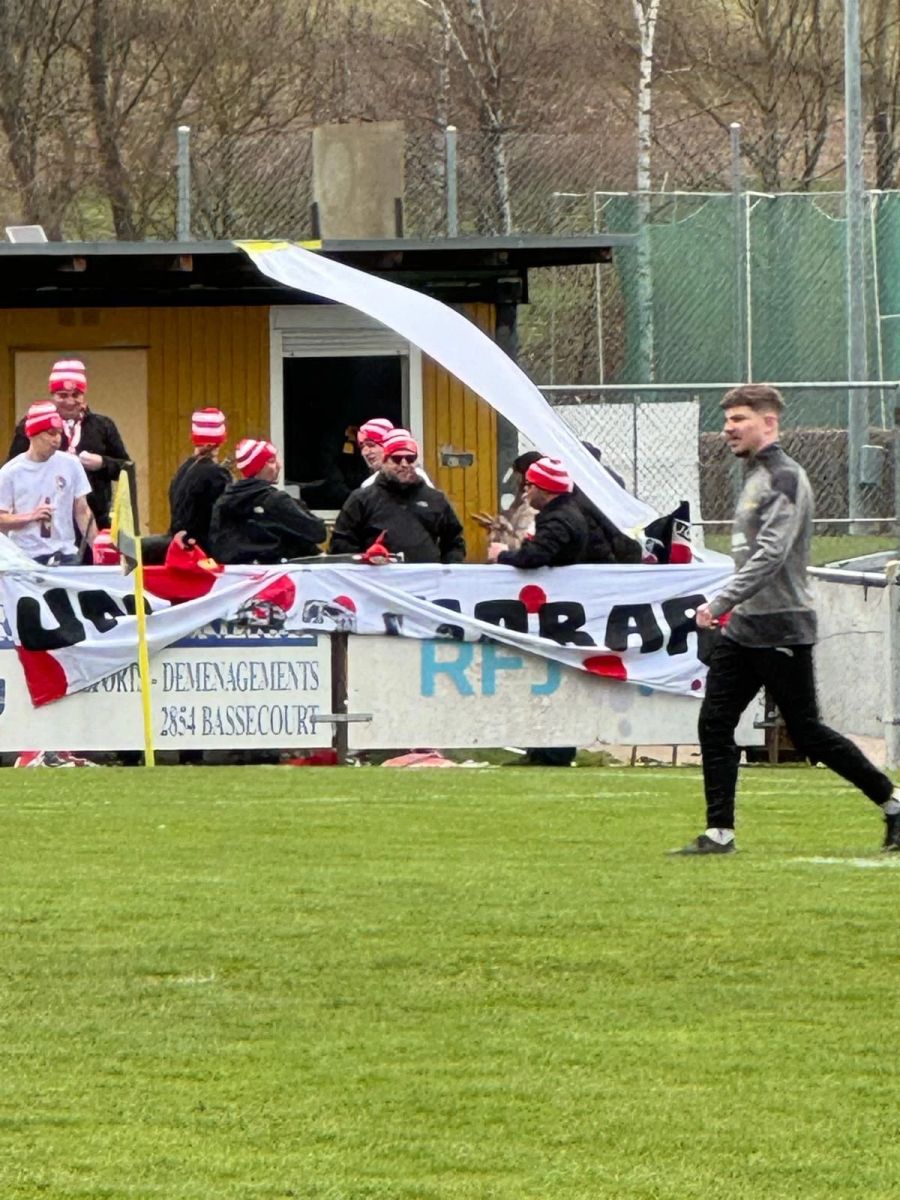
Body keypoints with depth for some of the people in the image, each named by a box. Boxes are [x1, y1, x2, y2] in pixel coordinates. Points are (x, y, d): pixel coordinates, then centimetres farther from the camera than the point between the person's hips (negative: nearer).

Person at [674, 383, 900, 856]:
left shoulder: (784, 478, -15)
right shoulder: (754, 476, 15)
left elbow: (770, 556, -24)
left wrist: (721, 602, -27)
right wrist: (729, 608, 19)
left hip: (781, 630, -9)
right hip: (742, 628, 9)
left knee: (806, 732, -3)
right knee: (714, 724, 1)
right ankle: (719, 832, 2)